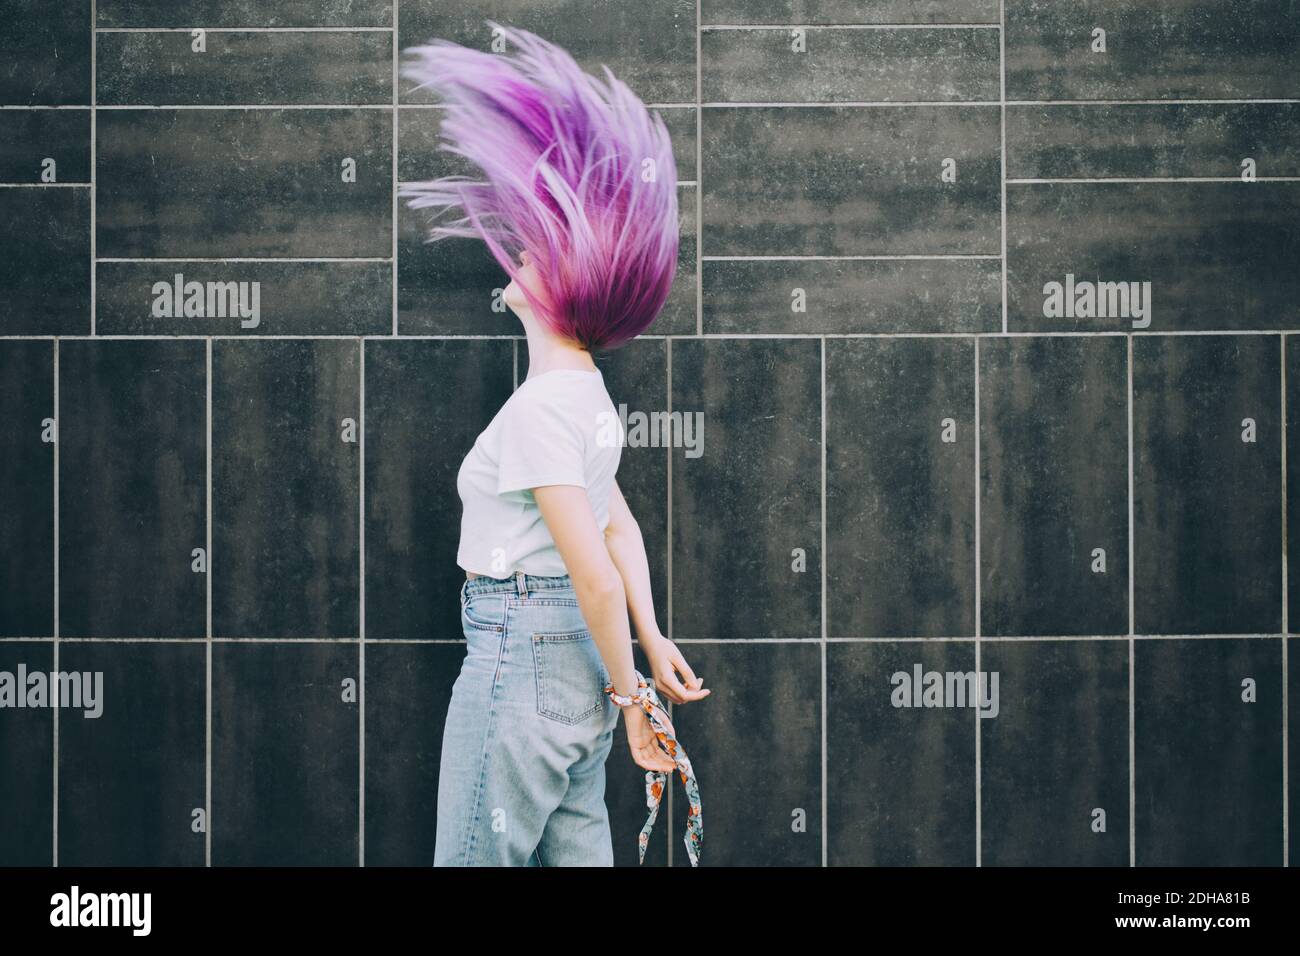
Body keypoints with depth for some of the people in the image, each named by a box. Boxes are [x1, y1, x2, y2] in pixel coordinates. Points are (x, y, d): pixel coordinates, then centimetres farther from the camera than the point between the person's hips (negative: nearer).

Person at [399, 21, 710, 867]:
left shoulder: (541, 407, -19)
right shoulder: (587, 392, 11)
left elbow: (596, 578, -21)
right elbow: (622, 527, 18)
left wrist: (631, 694, -12)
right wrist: (653, 644, 13)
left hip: (522, 659, -10)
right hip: (576, 666, 10)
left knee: (477, 857, 0)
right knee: (577, 852, 13)